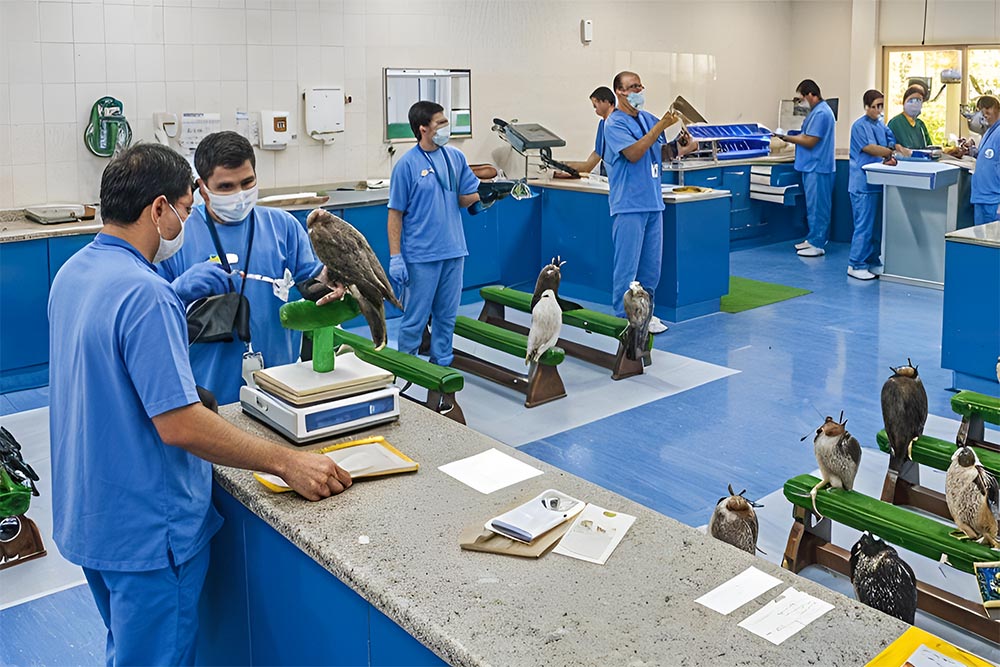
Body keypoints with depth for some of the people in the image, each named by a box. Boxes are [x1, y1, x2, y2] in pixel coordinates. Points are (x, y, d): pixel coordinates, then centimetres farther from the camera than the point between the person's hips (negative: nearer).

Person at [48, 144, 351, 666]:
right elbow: (179, 424, -29)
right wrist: (287, 462, -24)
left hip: (89, 512, 9)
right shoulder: (144, 294, -26)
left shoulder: (72, 272, 4)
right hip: (145, 526, -9)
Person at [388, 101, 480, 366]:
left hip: (453, 252, 5)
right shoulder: (407, 164, -9)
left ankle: (442, 365, 28)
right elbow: (395, 213, -8)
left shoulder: (455, 157, 6)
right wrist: (395, 257, -11)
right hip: (420, 256, -5)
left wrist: (484, 193, -6)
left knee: (447, 316, 14)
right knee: (415, 319, 3)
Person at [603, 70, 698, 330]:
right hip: (629, 205, -7)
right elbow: (633, 153, -20)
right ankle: (623, 319, 4)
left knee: (652, 264, 12)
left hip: (653, 202, 8)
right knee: (627, 266, -4)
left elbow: (660, 154, 19)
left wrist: (677, 148, -2)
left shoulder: (649, 119, 14)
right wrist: (660, 126, -20)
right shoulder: (614, 123, -7)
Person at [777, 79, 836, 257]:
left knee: (817, 207, -5)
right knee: (814, 206, 15)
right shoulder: (818, 110, 16)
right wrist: (790, 138, 7)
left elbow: (809, 141, -18)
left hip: (818, 168, -10)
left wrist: (787, 138, -10)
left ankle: (817, 245, -1)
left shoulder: (821, 113, -17)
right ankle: (813, 239, 23)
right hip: (813, 167, 10)